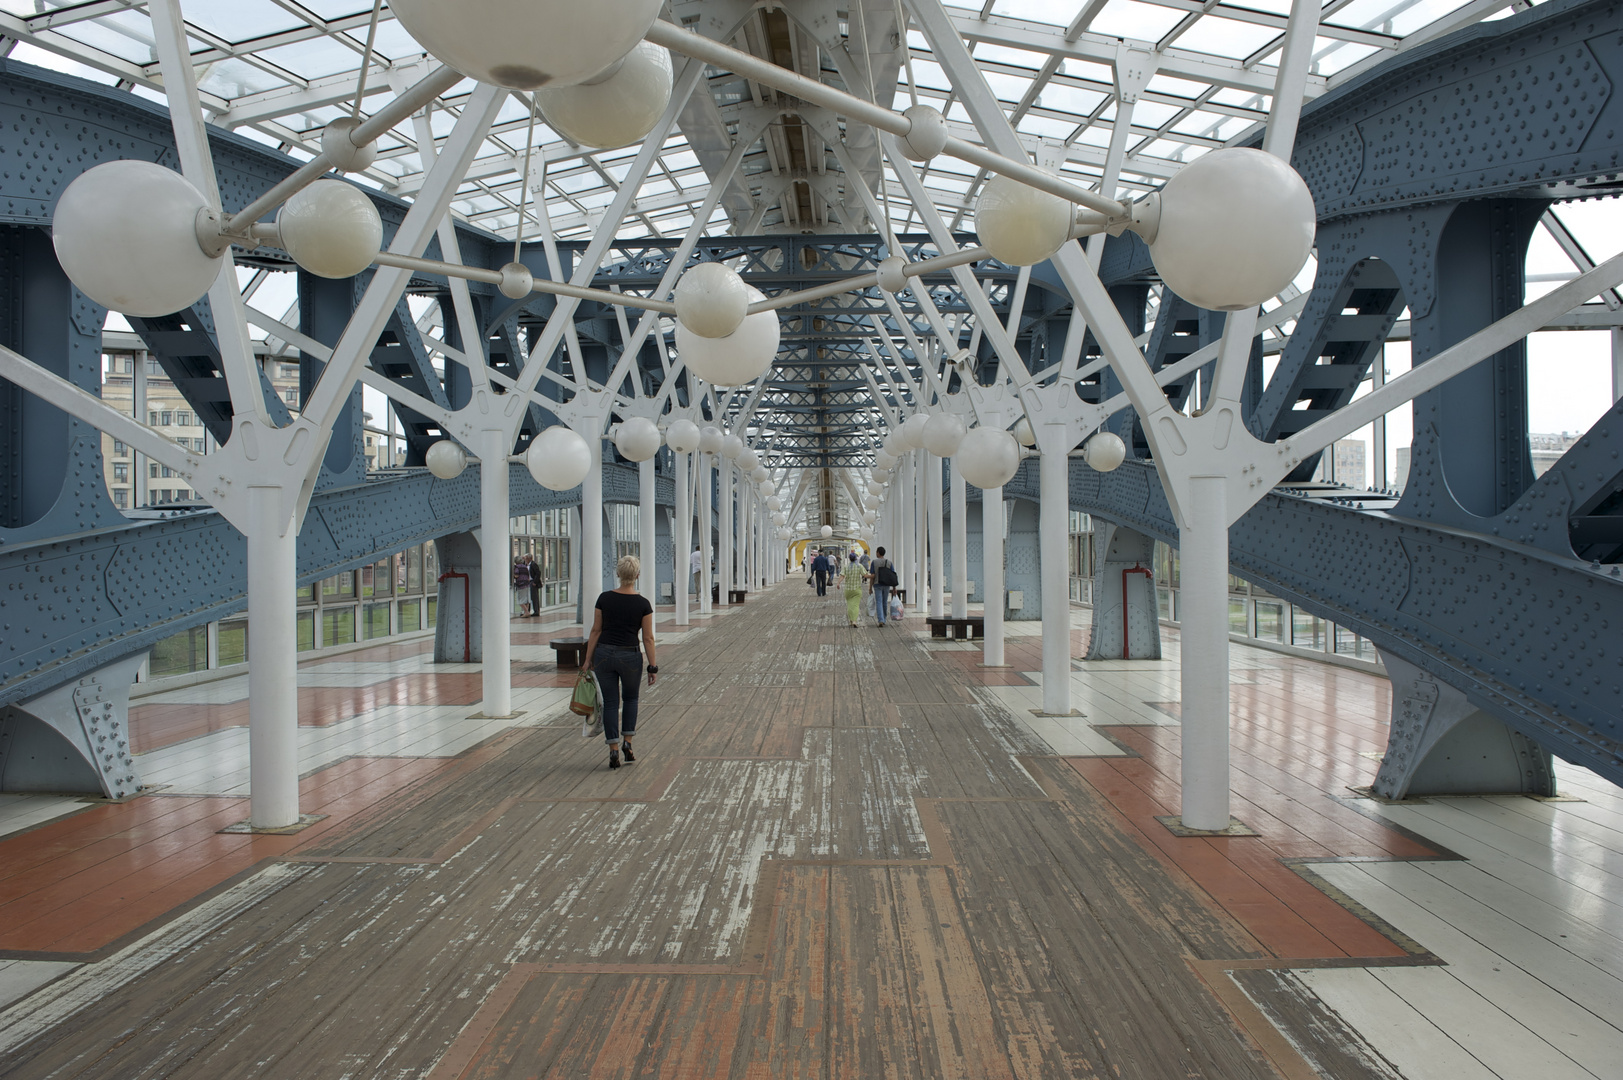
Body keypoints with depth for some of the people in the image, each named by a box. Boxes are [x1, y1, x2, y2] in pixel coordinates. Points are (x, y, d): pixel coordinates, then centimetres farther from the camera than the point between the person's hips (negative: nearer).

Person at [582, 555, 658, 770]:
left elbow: (596, 631, 1)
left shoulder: (604, 598, -4)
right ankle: (627, 742, 12)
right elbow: (648, 638, -6)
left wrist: (588, 659, 8)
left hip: (604, 654, 1)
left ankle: (613, 750, 4)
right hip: (630, 656, -1)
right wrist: (652, 667, 1)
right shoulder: (643, 604, -9)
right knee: (630, 698, 22)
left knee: (610, 702, 10)